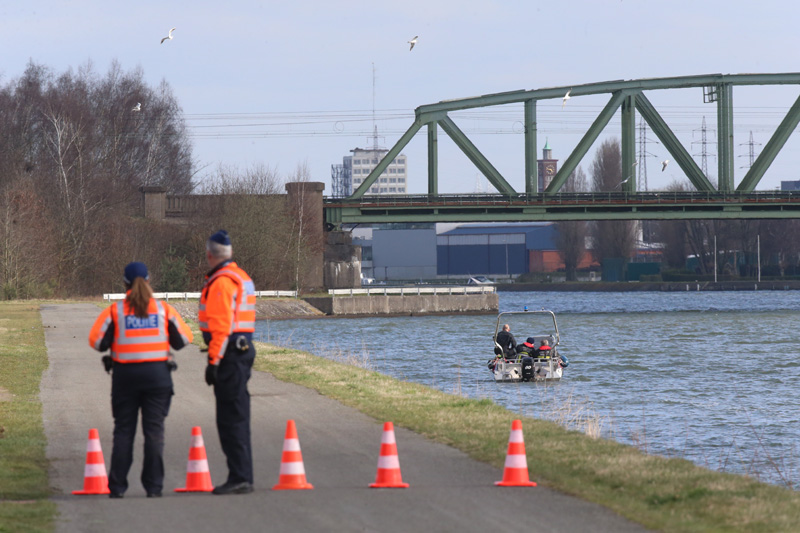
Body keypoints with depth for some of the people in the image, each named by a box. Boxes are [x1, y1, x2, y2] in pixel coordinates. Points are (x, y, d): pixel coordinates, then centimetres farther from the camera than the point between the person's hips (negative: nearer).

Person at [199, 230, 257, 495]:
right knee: (236, 417, 13)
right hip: (243, 350, 10)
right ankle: (242, 477, 17)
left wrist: (214, 362, -20)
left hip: (229, 354, -10)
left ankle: (239, 478, -10)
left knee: (231, 419, -9)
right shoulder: (241, 277, 18)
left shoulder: (222, 282, -14)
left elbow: (222, 325, -20)